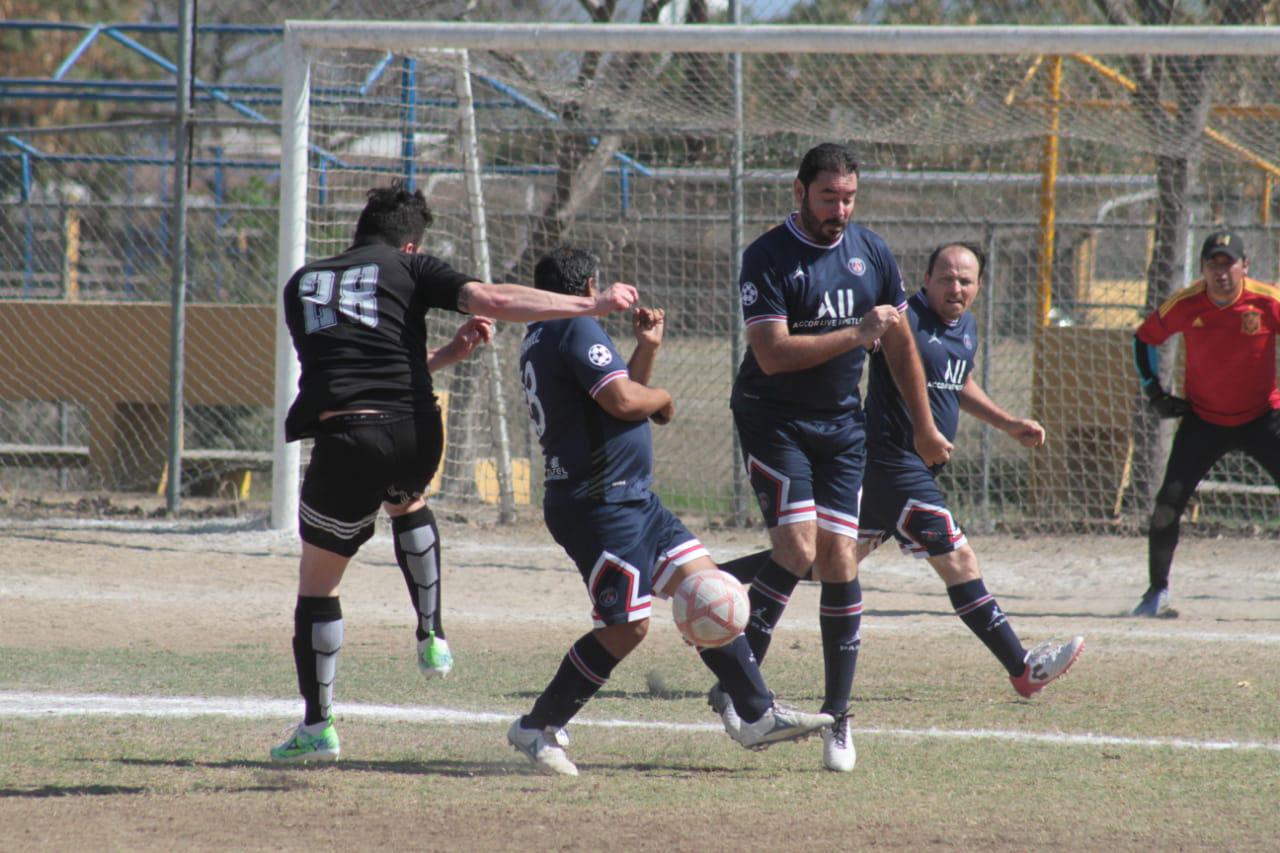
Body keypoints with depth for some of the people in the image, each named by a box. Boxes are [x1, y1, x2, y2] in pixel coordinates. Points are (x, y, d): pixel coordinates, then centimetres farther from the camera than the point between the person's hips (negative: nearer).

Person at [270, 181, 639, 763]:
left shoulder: (301, 285, 20)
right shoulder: (407, 269, 9)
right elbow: (495, 301, -2)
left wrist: (446, 354, 27)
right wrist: (593, 305, 3)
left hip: (343, 437, 0)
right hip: (413, 436, 0)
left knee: (316, 584, 14)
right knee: (407, 503, 37)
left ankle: (317, 726, 10)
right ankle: (431, 638, 28)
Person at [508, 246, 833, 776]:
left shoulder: (542, 338, 19)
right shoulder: (576, 330, -13)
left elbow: (623, 393, 24)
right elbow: (623, 400, -22)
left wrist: (647, 349, 14)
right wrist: (664, 399, -2)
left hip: (632, 499, 11)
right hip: (599, 507, -11)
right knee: (626, 627, -8)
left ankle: (758, 716, 8)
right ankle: (536, 728, 4)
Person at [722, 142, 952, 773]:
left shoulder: (871, 253, 4)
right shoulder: (767, 258, -12)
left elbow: (900, 344, 16)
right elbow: (772, 353, -22)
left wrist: (924, 428, 20)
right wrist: (856, 334, -26)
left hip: (841, 424, 4)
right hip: (773, 419, -4)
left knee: (839, 560, -3)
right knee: (798, 548, -19)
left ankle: (838, 715, 3)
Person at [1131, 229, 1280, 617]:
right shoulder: (1185, 304, -10)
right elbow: (1144, 338, 8)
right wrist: (1154, 392, 1)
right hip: (1203, 419, 1)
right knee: (1169, 501, -8)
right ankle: (1157, 592, 5)